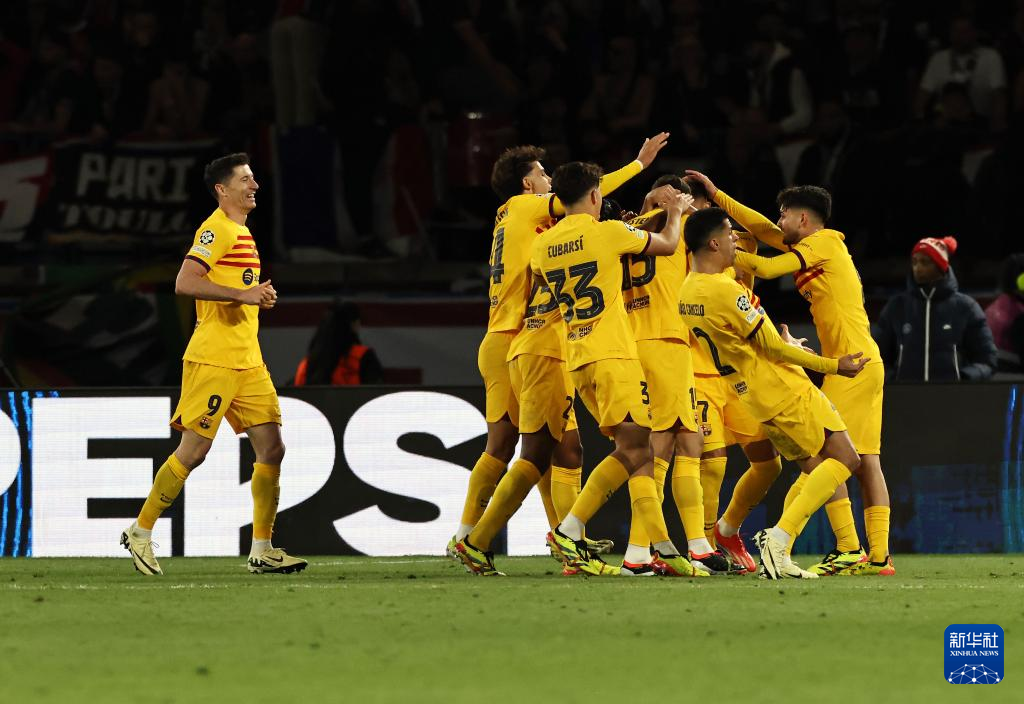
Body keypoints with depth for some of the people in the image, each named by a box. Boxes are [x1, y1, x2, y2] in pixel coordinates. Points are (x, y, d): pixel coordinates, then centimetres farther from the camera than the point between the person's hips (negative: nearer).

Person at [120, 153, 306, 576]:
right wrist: (243, 294, -23)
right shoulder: (217, 229, -11)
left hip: (247, 362, 9)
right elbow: (185, 283, -22)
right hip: (213, 361, -9)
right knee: (194, 451, -6)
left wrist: (259, 296, 13)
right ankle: (141, 532, 8)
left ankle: (262, 550, 4)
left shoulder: (240, 231, 19)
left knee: (272, 449, 2)